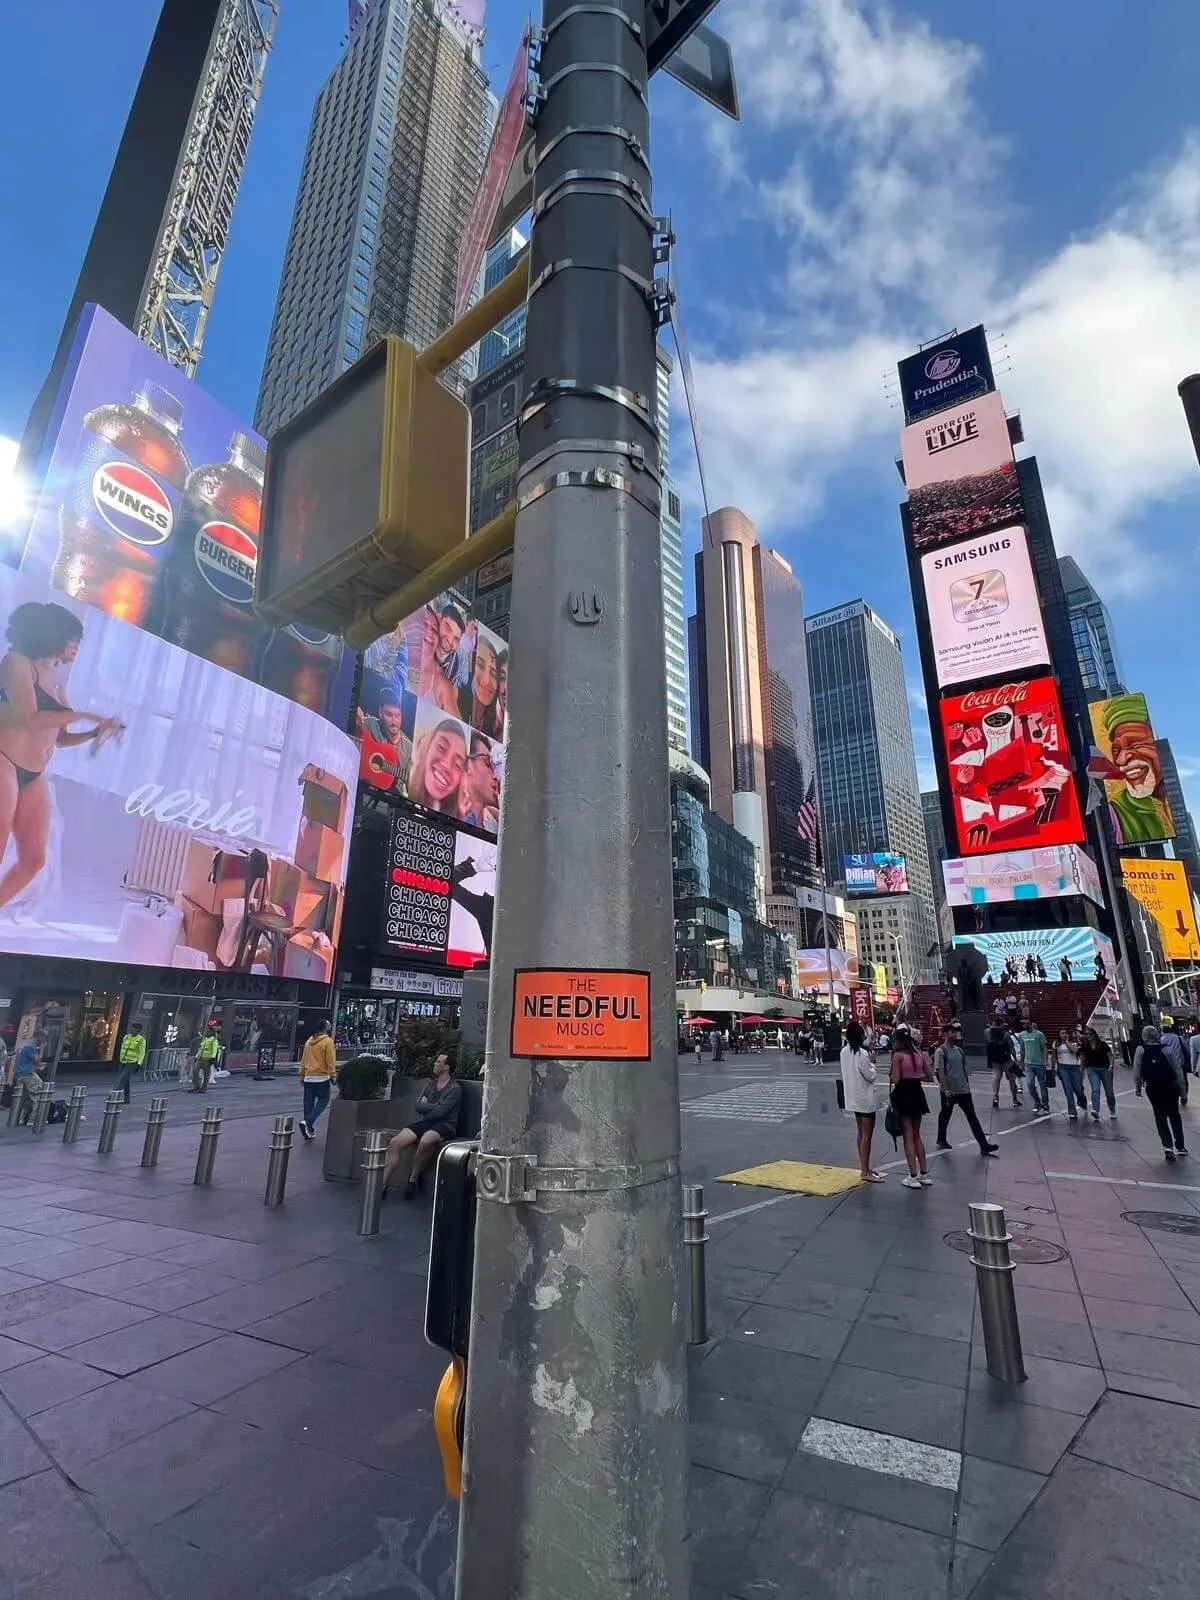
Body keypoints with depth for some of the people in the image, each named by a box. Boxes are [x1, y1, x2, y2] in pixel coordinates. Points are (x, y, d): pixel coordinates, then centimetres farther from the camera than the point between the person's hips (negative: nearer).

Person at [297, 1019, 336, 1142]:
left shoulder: (309, 1041, 8)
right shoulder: (328, 1042, -10)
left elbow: (303, 1060, 14)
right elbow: (330, 1061, -11)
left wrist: (302, 1075, 21)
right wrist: (332, 1075, -4)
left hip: (308, 1077, 6)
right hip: (322, 1077, -6)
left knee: (309, 1103, 11)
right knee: (323, 1101, 5)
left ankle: (308, 1133, 14)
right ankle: (308, 1122, -14)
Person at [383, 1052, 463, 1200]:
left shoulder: (455, 1089, -3)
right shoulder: (430, 1086, 21)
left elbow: (439, 1112, -13)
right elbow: (418, 1107, 9)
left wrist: (426, 1106, 2)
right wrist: (434, 1106, -4)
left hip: (444, 1125, -6)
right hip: (425, 1122, 7)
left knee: (426, 1140, -39)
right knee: (395, 1142, -18)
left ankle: (413, 1179, -15)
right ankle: (382, 1185, -13)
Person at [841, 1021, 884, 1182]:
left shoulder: (844, 1051, 3)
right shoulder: (862, 1053, -21)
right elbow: (870, 1076, -15)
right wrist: (872, 1062, -1)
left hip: (854, 1097, 8)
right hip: (865, 1097, -8)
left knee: (860, 1132, 17)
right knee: (867, 1134, -2)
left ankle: (864, 1167, 26)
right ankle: (865, 1172, 1)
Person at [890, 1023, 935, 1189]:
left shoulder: (897, 1055, -12)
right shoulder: (919, 1054, 5)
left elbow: (896, 1080, -17)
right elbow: (930, 1077, 9)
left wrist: (890, 1075, 3)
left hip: (903, 1095, -6)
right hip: (917, 1094, 6)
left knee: (908, 1137, 2)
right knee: (916, 1135, 18)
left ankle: (914, 1177, 5)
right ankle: (924, 1174, 22)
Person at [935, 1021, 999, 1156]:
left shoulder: (959, 1050, 9)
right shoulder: (940, 1051, -12)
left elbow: (964, 1069, 17)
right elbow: (939, 1071, -17)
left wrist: (967, 1085, 15)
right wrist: (945, 1089, -21)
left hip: (964, 1090, 6)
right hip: (949, 1092, -6)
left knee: (973, 1117, 3)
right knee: (945, 1115, 9)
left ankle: (984, 1146, 3)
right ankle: (941, 1140, 27)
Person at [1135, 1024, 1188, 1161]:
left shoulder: (1140, 1050, -5)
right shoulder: (1166, 1049, -4)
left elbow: (1137, 1070, -7)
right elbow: (1178, 1071, -3)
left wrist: (1137, 1087, 4)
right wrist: (1183, 1092, 4)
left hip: (1153, 1088, -1)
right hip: (1171, 1087, 2)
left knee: (1160, 1116, 10)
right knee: (1174, 1115, 19)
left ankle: (1167, 1146, -4)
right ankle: (1180, 1146, 26)